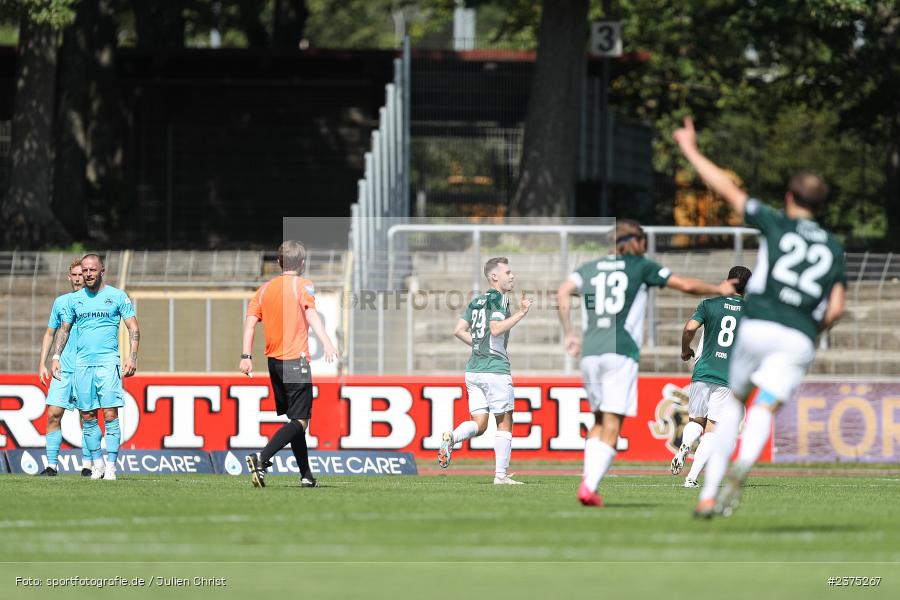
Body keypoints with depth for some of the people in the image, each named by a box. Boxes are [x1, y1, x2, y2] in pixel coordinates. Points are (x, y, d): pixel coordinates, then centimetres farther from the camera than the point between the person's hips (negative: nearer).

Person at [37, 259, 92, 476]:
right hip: (63, 368, 2)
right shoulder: (60, 302, 11)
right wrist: (42, 364, 10)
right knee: (54, 414, -5)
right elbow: (50, 334, 17)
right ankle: (51, 464, -3)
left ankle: (87, 465, 7)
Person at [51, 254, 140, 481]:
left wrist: (132, 357, -10)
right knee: (88, 417, 3)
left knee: (110, 415, -10)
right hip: (82, 364, 4)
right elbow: (64, 329, 19)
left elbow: (133, 328, 1)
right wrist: (56, 357, 8)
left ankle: (111, 465, -9)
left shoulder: (118, 297, 2)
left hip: (109, 362, -3)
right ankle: (96, 463, 12)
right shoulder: (74, 299, 11)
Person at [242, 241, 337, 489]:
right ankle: (261, 459, -28)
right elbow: (310, 313, -21)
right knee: (300, 421, -9)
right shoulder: (302, 285, -3)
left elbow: (250, 321, 5)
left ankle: (307, 475, 19)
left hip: (274, 361, 7)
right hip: (296, 359, -7)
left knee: (294, 417, 17)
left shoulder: (265, 288, 13)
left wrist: (246, 356, 3)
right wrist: (326, 343, -34)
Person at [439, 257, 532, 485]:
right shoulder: (499, 298, -8)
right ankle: (501, 475, 0)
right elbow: (496, 329, -21)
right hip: (495, 368, -7)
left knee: (479, 424, 7)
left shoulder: (476, 301, 16)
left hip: (473, 369, 7)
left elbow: (458, 331, 14)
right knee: (504, 423, 1)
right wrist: (520, 314, -17)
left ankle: (451, 437, -21)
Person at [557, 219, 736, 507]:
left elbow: (563, 293, 0)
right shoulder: (640, 266, 10)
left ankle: (588, 479, -1)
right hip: (621, 353, -4)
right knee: (612, 425, -6)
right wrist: (718, 289, 25)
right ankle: (590, 487, -20)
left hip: (590, 353, 4)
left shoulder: (589, 268, 17)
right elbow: (686, 285, 9)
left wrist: (569, 334, 4)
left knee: (599, 421, 17)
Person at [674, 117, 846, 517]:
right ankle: (742, 467, -42)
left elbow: (728, 190, 8)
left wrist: (691, 152, 18)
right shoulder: (833, 248, 17)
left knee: (734, 401, 17)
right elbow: (836, 308, 9)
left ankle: (709, 491, 9)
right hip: (799, 338, 1)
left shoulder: (777, 224, 9)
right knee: (764, 410, -8)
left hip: (757, 326, -1)